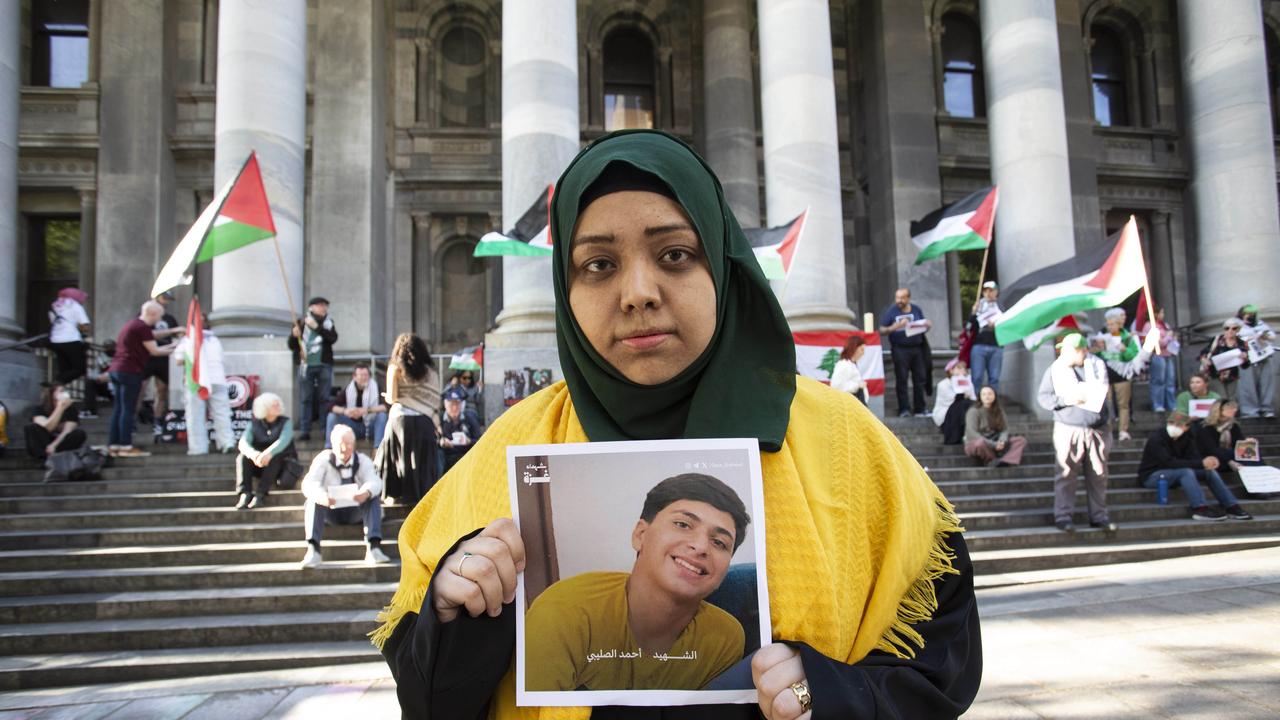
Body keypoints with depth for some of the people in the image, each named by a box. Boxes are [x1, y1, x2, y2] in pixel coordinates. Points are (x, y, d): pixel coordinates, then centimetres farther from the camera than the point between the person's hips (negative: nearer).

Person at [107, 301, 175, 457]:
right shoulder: (142, 327, -10)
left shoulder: (131, 325, 20)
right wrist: (172, 350, 4)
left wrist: (168, 347, 20)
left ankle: (113, 445, 11)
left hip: (116, 369, 10)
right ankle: (126, 446, -6)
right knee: (128, 409, -7)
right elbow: (154, 351, -9)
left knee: (118, 409, 10)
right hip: (130, 372, -10)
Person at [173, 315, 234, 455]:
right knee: (221, 413, 4)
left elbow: (179, 361, 4)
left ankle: (198, 447, 0)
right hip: (217, 380, 2)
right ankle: (227, 442, -4)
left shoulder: (186, 340, 8)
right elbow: (220, 359, 11)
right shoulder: (215, 340, 16)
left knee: (195, 416, 2)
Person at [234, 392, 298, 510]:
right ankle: (245, 494, -35)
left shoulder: (285, 422, 1)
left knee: (274, 457, -34)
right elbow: (243, 443, -12)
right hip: (258, 465, 2)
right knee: (242, 458, -24)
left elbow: (283, 441, -19)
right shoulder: (254, 424, 7)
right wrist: (253, 454, -37)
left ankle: (260, 495, -39)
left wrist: (268, 453, -41)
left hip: (281, 464, -2)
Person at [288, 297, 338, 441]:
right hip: (306, 366, 0)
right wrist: (294, 335, -13)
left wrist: (317, 327, -17)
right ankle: (304, 431, 3)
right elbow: (291, 345, 8)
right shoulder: (301, 323, 5)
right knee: (306, 399, 1)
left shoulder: (328, 323, 7)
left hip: (324, 365, 0)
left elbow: (333, 338, -11)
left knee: (324, 398, 3)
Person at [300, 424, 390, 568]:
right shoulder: (323, 459, -6)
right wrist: (320, 495, -46)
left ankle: (374, 548, -37)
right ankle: (313, 550, -37)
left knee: (374, 496, -28)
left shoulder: (363, 460, -3)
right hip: (331, 511, 0)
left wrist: (367, 492, -49)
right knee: (313, 498, -29)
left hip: (356, 512, 0)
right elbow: (308, 483, -22)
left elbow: (374, 481, -22)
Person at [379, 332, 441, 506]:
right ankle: (424, 495, 7)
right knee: (424, 460, 7)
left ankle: (396, 494, 8)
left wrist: (386, 396, 18)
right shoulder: (430, 371, 7)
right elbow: (435, 401, 4)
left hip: (401, 419, -1)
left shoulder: (395, 368, 2)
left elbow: (392, 398, -4)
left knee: (401, 458, 7)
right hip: (424, 421, 2)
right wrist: (436, 424, 9)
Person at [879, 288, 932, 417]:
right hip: (900, 349, -3)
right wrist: (895, 327, -21)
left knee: (920, 378, 4)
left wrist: (927, 325, -3)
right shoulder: (890, 311, 2)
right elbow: (882, 331, -3)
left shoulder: (916, 309, 12)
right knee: (901, 379, -5)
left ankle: (919, 409, 12)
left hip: (917, 348, 4)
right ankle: (903, 409, 1)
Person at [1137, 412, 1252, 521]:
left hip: (1175, 474, 7)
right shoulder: (1156, 438, -20)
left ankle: (1232, 507, -12)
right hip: (1152, 476, -7)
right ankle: (1200, 509, -37)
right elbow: (1170, 462, -31)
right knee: (1186, 471, -32)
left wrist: (1208, 462, -33)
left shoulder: (1185, 437, 2)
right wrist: (1201, 463, -34)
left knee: (1209, 470, -9)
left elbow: (1194, 457, -9)